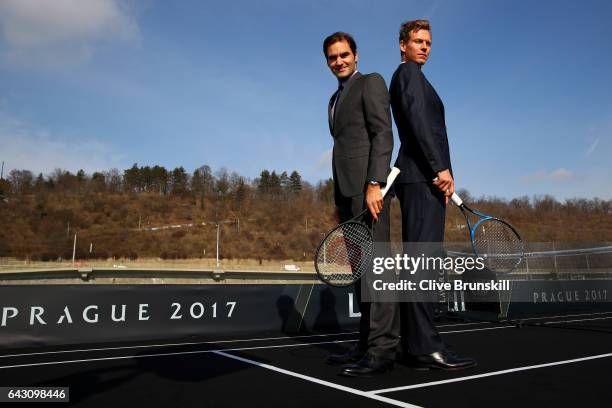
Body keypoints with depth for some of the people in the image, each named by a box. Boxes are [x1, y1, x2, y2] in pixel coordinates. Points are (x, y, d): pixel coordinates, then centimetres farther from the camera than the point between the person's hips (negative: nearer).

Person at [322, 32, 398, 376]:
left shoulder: (371, 82, 4)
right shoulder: (336, 99, 27)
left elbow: (383, 134, -9)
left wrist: (374, 184, -21)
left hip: (368, 185, -9)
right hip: (346, 190, 9)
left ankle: (382, 349, -8)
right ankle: (367, 344, 12)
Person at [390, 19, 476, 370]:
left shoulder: (408, 77, 30)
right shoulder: (409, 72, 1)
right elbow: (418, 120, -14)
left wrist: (439, 171, 17)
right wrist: (440, 168, -21)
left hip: (420, 177, 10)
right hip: (424, 175, -10)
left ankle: (413, 342, 7)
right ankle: (425, 345, -16)